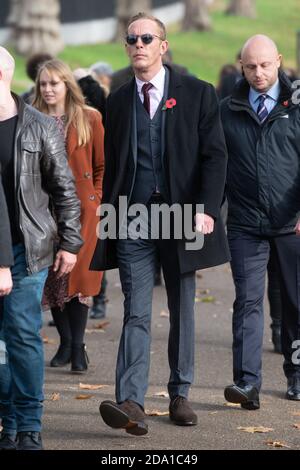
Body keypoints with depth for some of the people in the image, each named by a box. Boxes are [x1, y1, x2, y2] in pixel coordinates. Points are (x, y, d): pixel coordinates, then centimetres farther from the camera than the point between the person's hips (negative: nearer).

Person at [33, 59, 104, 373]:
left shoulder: (89, 119, 2)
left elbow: (103, 166, 5)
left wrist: (96, 198, -4)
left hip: (80, 208, -2)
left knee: (77, 274, -7)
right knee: (52, 279, 3)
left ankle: (77, 346, 0)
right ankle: (66, 342, 14)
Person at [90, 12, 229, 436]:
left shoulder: (197, 94, 2)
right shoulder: (118, 102, 10)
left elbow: (214, 155, -3)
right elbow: (111, 165, 14)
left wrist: (206, 209, -14)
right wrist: (107, 218, 7)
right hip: (133, 221, 1)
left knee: (182, 311, 9)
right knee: (136, 313, -8)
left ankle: (179, 395, 21)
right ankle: (130, 403, -18)